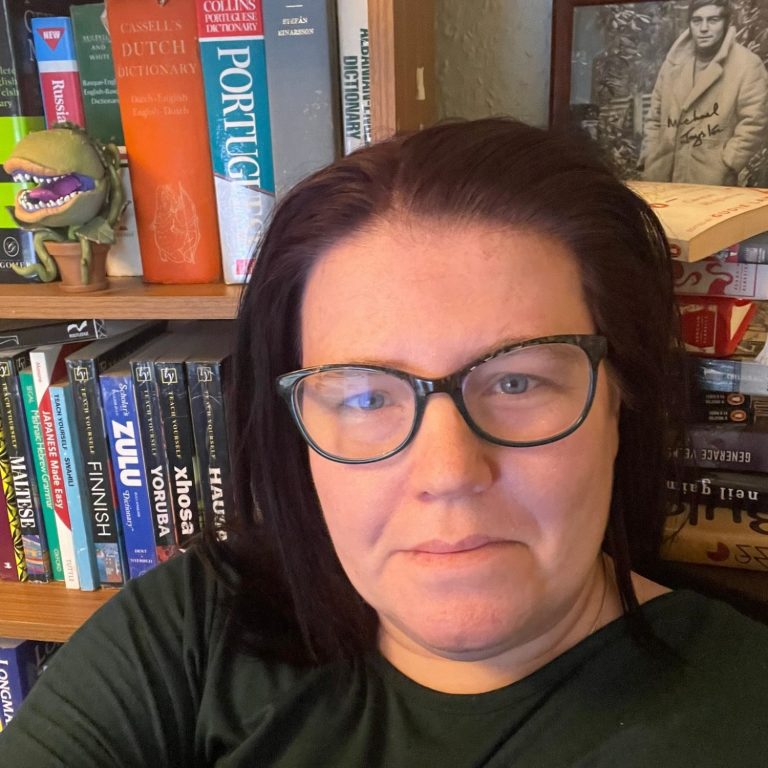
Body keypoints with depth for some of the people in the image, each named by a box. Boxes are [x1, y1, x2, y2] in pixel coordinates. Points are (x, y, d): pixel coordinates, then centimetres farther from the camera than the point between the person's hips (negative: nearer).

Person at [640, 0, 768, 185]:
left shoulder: (747, 65, -5)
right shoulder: (674, 61, 11)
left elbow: (753, 124, -8)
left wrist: (723, 167, -13)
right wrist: (649, 160, 7)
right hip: (662, 175, 5)